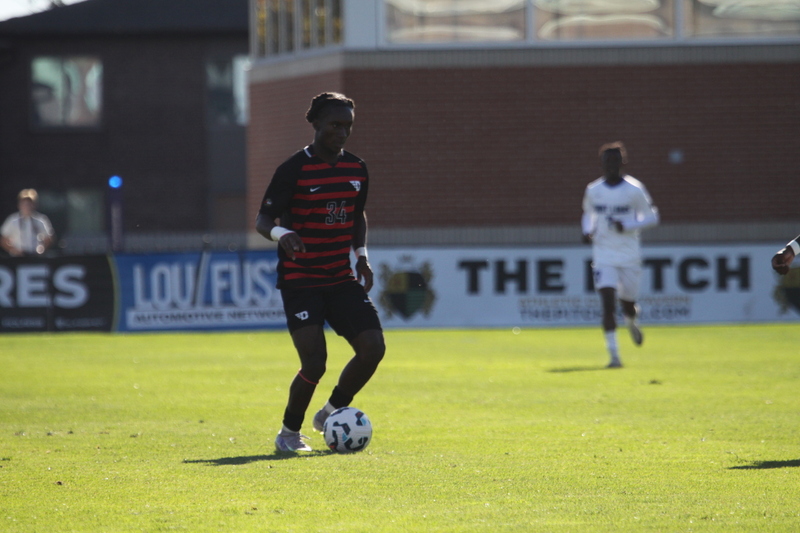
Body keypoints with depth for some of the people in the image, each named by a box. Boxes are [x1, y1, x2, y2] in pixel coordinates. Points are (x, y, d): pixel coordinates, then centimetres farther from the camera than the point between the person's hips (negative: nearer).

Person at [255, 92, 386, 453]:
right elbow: (263, 219, -9)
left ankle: (332, 412, 17)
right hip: (300, 281, -6)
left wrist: (361, 255, 9)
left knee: (373, 347, -8)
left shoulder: (356, 169, 8)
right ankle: (289, 432, 9)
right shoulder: (294, 169, -10)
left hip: (342, 279, 6)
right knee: (314, 363, -16)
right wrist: (280, 233, -31)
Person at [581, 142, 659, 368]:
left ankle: (632, 324, 48)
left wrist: (626, 226, -17)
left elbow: (651, 216, -2)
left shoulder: (634, 190, -7)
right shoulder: (593, 191, 2)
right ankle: (613, 354, -13)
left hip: (630, 256, -1)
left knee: (628, 304, 9)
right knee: (608, 303, -15)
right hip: (603, 256, 1)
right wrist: (587, 231, -2)